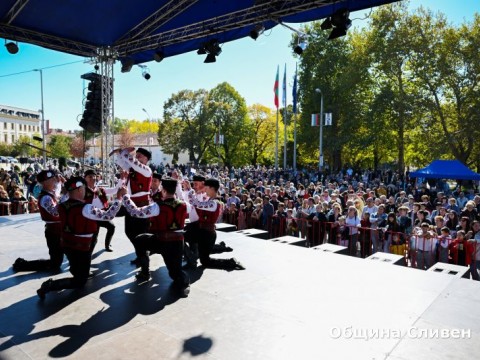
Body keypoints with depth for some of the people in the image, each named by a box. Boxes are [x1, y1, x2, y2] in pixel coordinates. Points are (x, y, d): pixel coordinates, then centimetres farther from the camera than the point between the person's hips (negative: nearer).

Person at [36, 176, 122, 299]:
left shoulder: (62, 206, -6)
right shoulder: (86, 208, -25)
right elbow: (109, 215, -23)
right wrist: (118, 198, -14)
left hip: (66, 245, 8)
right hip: (80, 248, -7)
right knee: (80, 282, 7)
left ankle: (75, 269, 35)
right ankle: (50, 285, -10)